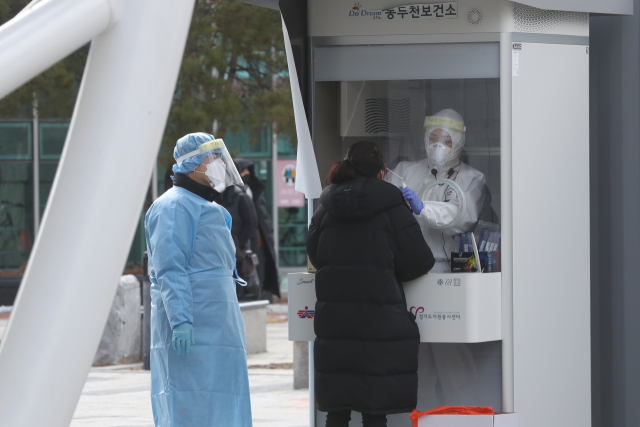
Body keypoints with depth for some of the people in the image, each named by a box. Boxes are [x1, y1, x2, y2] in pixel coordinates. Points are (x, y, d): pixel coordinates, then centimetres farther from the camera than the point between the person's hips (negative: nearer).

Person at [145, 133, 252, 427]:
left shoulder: (202, 207, 23)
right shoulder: (174, 206, -9)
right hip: (192, 332, -10)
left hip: (215, 324, 10)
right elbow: (169, 270, -18)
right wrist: (180, 320, -26)